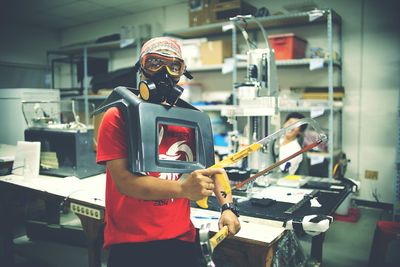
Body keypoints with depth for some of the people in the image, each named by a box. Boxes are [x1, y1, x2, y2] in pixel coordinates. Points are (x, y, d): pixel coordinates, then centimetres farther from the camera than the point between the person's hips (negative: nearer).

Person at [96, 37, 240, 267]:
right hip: (129, 243, -3)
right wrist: (182, 188, -32)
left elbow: (212, 167, 10)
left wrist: (227, 207, -7)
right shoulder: (118, 117, -9)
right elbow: (124, 181, -19)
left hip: (181, 239, 4)